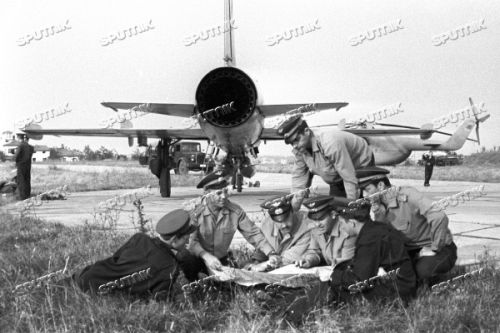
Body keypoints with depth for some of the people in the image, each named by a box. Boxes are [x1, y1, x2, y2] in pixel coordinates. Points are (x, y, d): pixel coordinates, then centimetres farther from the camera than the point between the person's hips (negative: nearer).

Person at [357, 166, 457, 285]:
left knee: (424, 270, -36)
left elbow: (439, 217, -33)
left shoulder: (407, 195, -22)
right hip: (412, 251, 7)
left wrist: (434, 249, -23)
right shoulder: (380, 206, 1)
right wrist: (378, 215, -20)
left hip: (440, 249, -6)